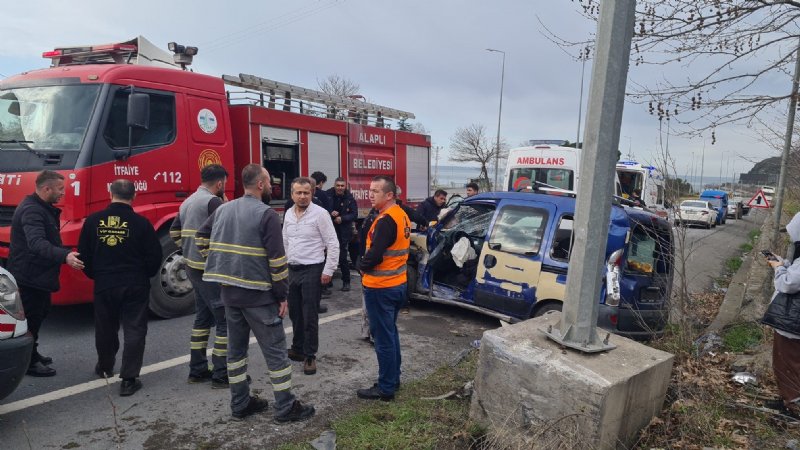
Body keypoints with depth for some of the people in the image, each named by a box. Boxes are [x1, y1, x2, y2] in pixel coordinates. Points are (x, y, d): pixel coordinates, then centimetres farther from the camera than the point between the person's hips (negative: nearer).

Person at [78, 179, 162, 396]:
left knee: (105, 328, 21)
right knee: (134, 331, 3)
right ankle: (129, 379, 2)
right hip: (135, 286, -3)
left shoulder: (93, 221, -3)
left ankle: (105, 367, 41)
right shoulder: (141, 223, -11)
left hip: (104, 285, 3)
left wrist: (95, 275, 20)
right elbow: (154, 256, -8)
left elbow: (84, 254, 4)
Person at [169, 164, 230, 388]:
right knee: (226, 320, -2)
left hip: (194, 267, 10)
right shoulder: (213, 201, -16)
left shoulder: (188, 202, 14)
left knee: (203, 317, 18)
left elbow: (174, 231, 21)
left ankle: (197, 370, 24)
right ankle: (221, 375, 2)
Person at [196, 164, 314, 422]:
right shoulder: (266, 214, -14)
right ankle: (286, 407, 10)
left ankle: (240, 404, 25)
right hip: (258, 294, -7)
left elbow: (201, 238, 18)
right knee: (275, 350, 3)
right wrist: (282, 296, -9)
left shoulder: (223, 210, 8)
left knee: (236, 348, 16)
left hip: (228, 291, 7)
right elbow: (277, 259, -17)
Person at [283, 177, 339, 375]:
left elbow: (333, 244, -12)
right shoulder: (288, 214, 8)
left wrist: (328, 270, -14)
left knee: (310, 316, -1)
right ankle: (297, 348, 31)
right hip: (292, 270, 6)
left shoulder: (320, 214, -12)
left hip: (312, 270, -6)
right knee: (295, 313, 16)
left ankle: (310, 355, 12)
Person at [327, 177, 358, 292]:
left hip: (344, 232, -1)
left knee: (343, 258, 1)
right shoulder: (328, 195, -3)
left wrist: (342, 218, -17)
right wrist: (330, 213, -20)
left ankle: (346, 282, 17)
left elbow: (354, 214, -2)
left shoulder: (349, 198, -2)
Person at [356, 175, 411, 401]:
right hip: (398, 284, 10)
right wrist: (367, 265, 8)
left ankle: (385, 388, 12)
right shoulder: (402, 216, 9)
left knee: (383, 338, 1)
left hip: (380, 288, -10)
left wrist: (362, 266, -3)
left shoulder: (385, 220, -21)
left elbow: (374, 255, -24)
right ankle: (393, 378, 32)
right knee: (391, 334, 20)